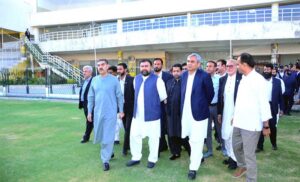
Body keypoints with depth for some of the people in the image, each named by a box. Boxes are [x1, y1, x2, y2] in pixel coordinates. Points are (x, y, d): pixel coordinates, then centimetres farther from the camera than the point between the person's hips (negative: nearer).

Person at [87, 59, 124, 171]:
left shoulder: (114, 80, -6)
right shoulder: (94, 80, 4)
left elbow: (119, 96, -1)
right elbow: (91, 97, 9)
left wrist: (121, 110, -1)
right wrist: (89, 111, 8)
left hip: (110, 113, -4)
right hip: (98, 113, 4)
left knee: (108, 137, -1)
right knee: (99, 136, 15)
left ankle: (105, 160, 11)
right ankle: (109, 152, 39)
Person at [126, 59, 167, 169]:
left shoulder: (157, 80, -10)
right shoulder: (136, 79, 7)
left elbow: (163, 97, -4)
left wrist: (153, 103, 7)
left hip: (152, 114, -5)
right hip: (137, 114, 5)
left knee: (153, 138, 8)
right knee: (134, 135, 11)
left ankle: (152, 159, 27)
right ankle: (136, 158, 29)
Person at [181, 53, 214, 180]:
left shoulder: (204, 76, -13)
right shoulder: (184, 75, 4)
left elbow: (210, 94, -3)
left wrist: (203, 106, 7)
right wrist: (183, 107, 12)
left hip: (198, 113, -6)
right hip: (186, 113, 6)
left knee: (196, 141, 1)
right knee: (192, 140, 20)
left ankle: (193, 168, 12)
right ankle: (198, 157, 41)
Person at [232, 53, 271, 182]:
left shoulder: (258, 79, -14)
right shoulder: (243, 79, 10)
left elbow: (264, 103, -14)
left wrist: (266, 125, -12)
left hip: (251, 124, -8)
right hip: (239, 122, 8)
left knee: (249, 155, 2)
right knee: (236, 146, 21)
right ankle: (242, 166, 46)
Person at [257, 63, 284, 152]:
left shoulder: (277, 81, 1)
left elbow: (280, 96, 4)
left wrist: (281, 108, 3)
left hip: (272, 107, 1)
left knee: (273, 126, 11)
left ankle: (274, 144, 33)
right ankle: (260, 146, 12)